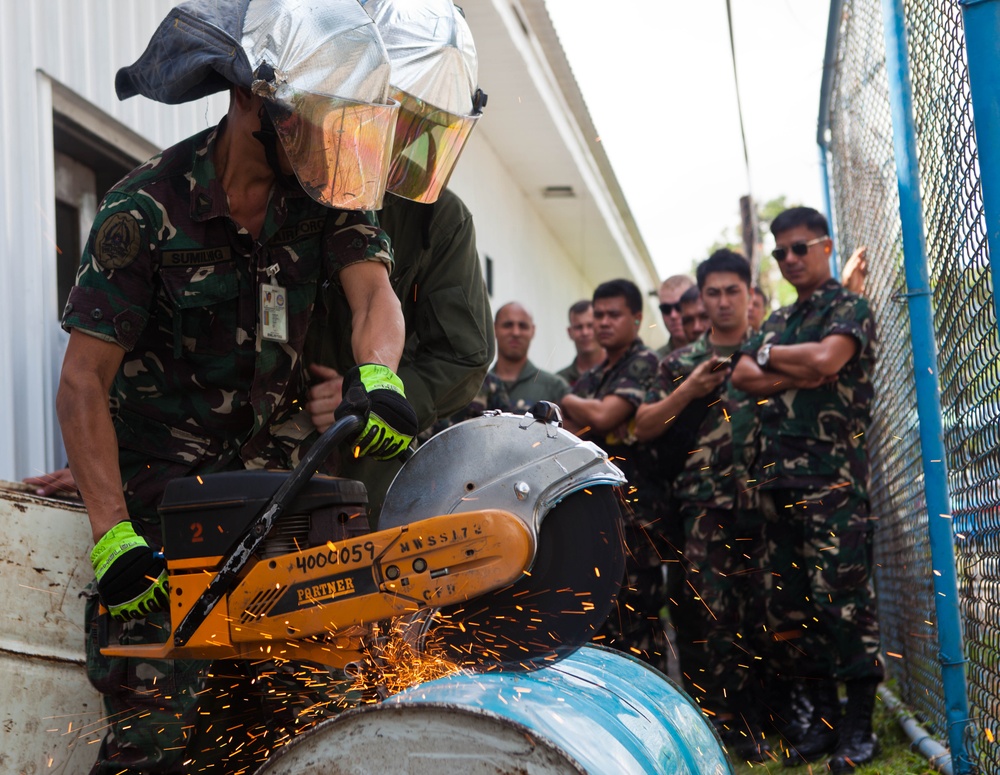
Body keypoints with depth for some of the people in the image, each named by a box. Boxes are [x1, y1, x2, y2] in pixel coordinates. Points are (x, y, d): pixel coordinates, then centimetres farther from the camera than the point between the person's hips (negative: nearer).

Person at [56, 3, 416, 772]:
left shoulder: (328, 195, -1)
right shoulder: (146, 208, -14)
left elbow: (373, 291, -13)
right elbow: (83, 382, -14)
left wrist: (377, 374, -38)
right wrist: (114, 538, -24)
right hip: (163, 474, -4)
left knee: (287, 706, 4)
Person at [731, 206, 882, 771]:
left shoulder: (850, 308, 2)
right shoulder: (779, 322, 21)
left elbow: (826, 358, -17)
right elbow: (744, 376, 7)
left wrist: (770, 356, 0)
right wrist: (799, 374, -9)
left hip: (833, 476, -7)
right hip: (779, 476, 7)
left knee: (841, 597, -10)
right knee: (791, 604, 6)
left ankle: (860, 726, -2)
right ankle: (824, 718, 15)